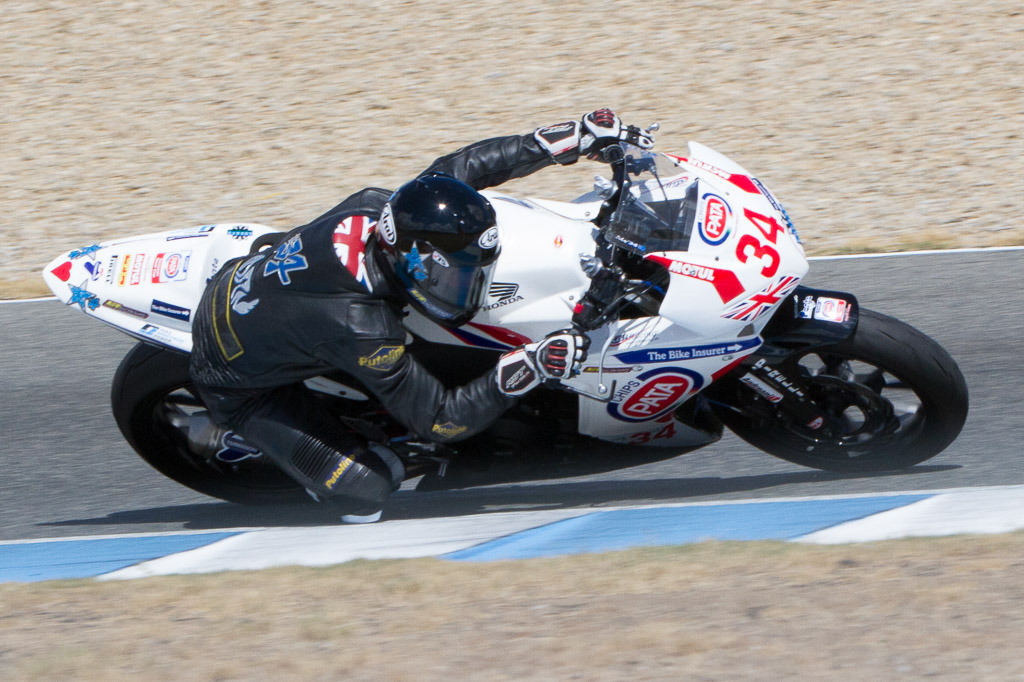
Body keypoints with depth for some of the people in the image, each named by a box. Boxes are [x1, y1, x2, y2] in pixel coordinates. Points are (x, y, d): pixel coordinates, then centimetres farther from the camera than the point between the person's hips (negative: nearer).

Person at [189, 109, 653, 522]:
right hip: (236, 383, -7)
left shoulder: (373, 207, -21)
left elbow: (464, 165, -4)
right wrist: (526, 369, -38)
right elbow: (440, 420, -28)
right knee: (366, 490, -15)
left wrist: (575, 136, -7)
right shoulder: (364, 330, -39)